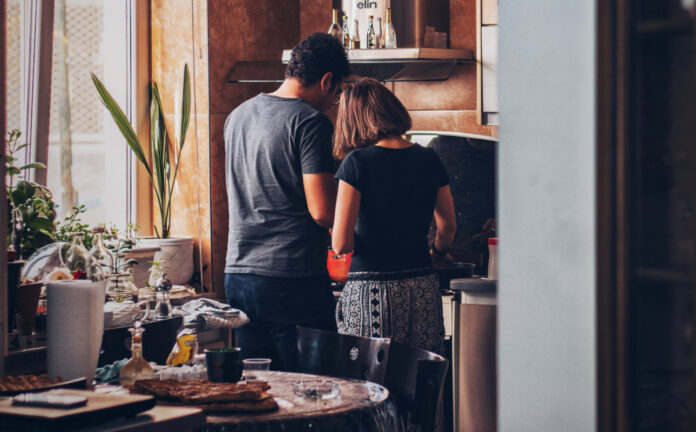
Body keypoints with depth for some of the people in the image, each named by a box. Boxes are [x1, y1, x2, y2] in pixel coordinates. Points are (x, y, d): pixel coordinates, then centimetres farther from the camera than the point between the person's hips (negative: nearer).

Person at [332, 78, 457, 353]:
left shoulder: (357, 162, -7)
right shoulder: (429, 160, 7)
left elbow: (341, 244, -10)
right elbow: (448, 227, 19)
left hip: (372, 291, -4)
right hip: (423, 291, 4)